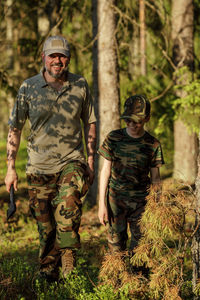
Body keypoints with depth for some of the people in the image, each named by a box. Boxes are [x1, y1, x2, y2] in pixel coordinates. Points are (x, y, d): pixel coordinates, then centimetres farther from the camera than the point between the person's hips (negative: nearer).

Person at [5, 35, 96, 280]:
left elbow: (90, 124, 12)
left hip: (72, 161, 0)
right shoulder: (28, 88, -1)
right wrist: (10, 168, 0)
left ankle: (67, 256, -14)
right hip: (39, 166, 1)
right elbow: (14, 129, 4)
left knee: (67, 206, -27)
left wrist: (91, 163, 9)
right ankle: (47, 275, 19)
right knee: (45, 225, 5)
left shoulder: (80, 85, 2)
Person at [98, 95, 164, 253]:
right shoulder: (114, 138, -1)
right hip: (116, 198, 0)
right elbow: (105, 170, 4)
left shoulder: (153, 145, -1)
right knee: (115, 245, -1)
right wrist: (102, 204, 1)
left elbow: (155, 178, 6)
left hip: (141, 201, 0)